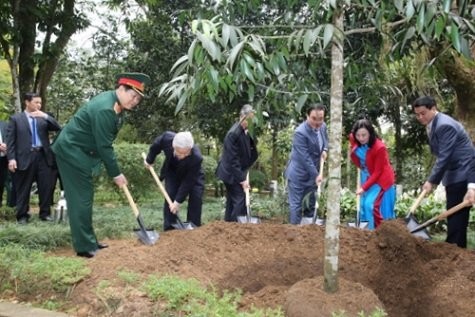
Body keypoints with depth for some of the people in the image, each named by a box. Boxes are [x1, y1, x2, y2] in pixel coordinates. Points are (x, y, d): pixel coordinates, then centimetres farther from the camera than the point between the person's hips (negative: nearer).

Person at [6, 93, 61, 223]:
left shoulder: (43, 118, 13)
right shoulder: (15, 118, 5)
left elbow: (58, 128, 1)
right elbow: (10, 140, 1)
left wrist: (45, 116, -12)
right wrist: (11, 158, -10)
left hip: (43, 156, 3)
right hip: (25, 157, -2)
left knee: (46, 187, 4)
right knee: (23, 189, 5)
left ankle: (45, 213, 15)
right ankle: (22, 216, 15)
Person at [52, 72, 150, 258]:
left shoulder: (116, 104, 4)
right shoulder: (104, 109, -26)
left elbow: (105, 143, 13)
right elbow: (104, 146, -24)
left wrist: (114, 171, 11)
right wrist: (116, 174, -16)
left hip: (81, 152, 10)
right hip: (71, 151, -10)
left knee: (85, 197, 14)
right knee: (81, 198, -7)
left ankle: (88, 241, 22)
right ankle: (84, 247, -1)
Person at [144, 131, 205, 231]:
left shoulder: (196, 158, -43)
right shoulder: (167, 138, -37)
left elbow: (187, 182, -34)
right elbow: (156, 145, -10)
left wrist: (178, 201, -32)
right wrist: (149, 160, 4)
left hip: (193, 175, -2)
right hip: (172, 172, 2)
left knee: (196, 198, -13)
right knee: (170, 197, -9)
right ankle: (169, 229, -3)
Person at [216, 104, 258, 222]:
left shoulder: (245, 131, 2)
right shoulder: (233, 134, -23)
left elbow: (249, 150, 17)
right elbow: (233, 160, -24)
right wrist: (242, 179, -24)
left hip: (236, 172, 9)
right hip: (232, 173, -9)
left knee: (232, 201, 14)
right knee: (240, 200, -10)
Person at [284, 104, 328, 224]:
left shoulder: (323, 126, -3)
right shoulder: (300, 132, -27)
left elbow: (326, 139, 19)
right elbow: (305, 158, -26)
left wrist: (325, 150, -3)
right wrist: (316, 175, -25)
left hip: (313, 172, 7)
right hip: (298, 174, -7)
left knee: (313, 201, 19)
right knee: (296, 204, 0)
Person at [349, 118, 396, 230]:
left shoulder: (379, 147, -29)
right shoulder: (354, 140, -11)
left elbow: (377, 172, -22)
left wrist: (364, 187, -24)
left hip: (380, 179, -7)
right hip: (366, 177, 7)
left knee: (372, 205, -19)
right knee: (364, 205, 9)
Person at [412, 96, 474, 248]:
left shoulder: (444, 125, -21)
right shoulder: (432, 125, 10)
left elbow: (444, 157, -22)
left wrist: (432, 181, -17)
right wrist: (433, 178, 12)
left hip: (462, 174, -10)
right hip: (454, 174, 10)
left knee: (457, 214, -9)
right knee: (453, 214, 12)